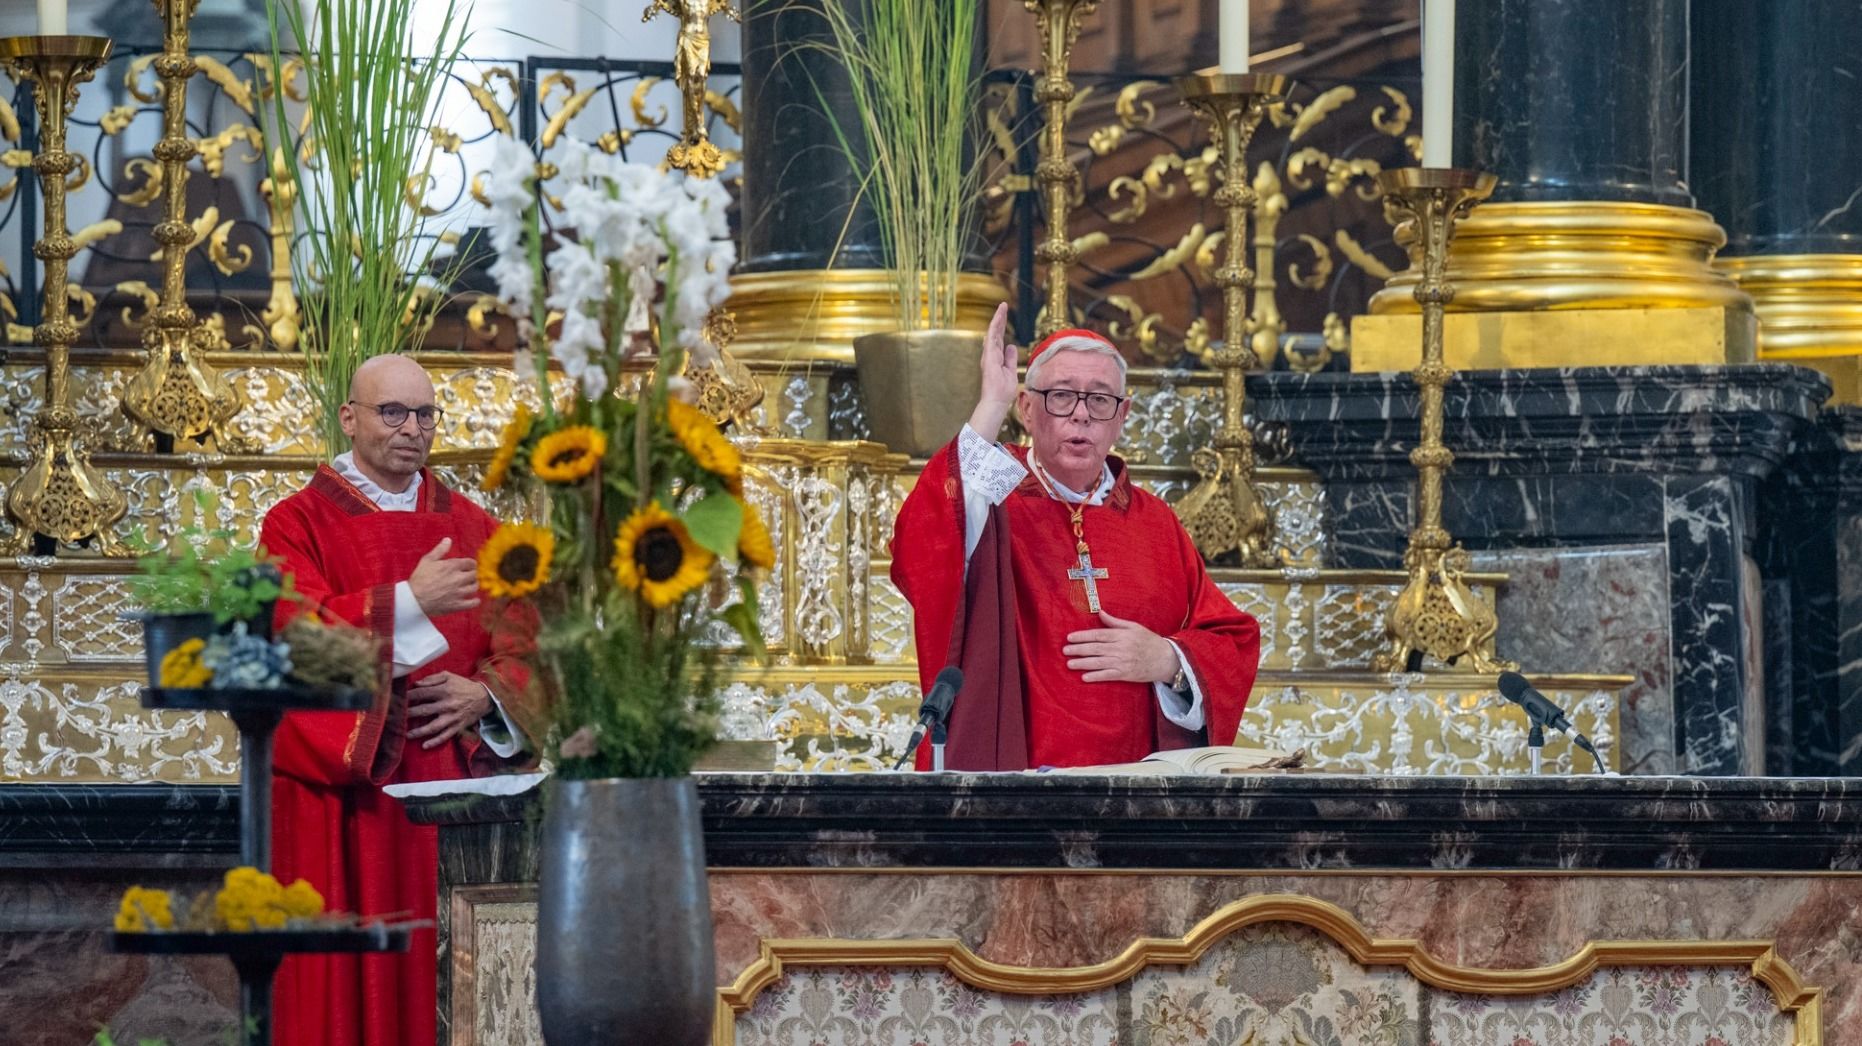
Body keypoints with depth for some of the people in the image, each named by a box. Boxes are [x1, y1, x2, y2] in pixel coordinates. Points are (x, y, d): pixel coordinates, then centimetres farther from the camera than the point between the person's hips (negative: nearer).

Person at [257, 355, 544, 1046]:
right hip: (343, 792, -4)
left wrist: (484, 694, -10)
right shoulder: (300, 523, 2)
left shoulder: (471, 528, 15)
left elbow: (522, 646, 11)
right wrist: (410, 601, -23)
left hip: (452, 776, 4)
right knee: (352, 977, -5)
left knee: (441, 973, 1)